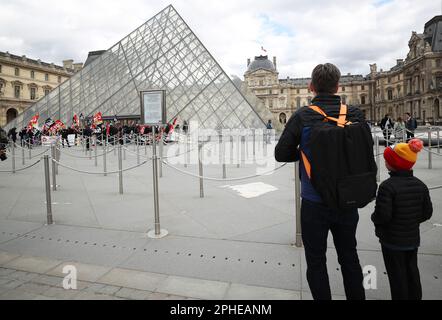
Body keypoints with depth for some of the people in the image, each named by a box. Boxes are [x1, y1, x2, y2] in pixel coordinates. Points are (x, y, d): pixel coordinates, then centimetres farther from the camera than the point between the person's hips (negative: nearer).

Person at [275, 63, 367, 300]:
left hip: (314, 203, -3)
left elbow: (281, 154, -10)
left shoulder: (302, 117, -13)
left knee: (316, 261, 13)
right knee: (349, 257, 22)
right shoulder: (355, 115, -5)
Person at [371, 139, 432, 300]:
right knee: (412, 271, 22)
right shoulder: (420, 185, -3)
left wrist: (374, 217, -6)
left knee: (397, 275, 8)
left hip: (392, 241, -6)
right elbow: (427, 212, 3)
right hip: (413, 238, 6)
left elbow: (383, 215, -26)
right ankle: (415, 296, 35)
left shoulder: (387, 186, -24)